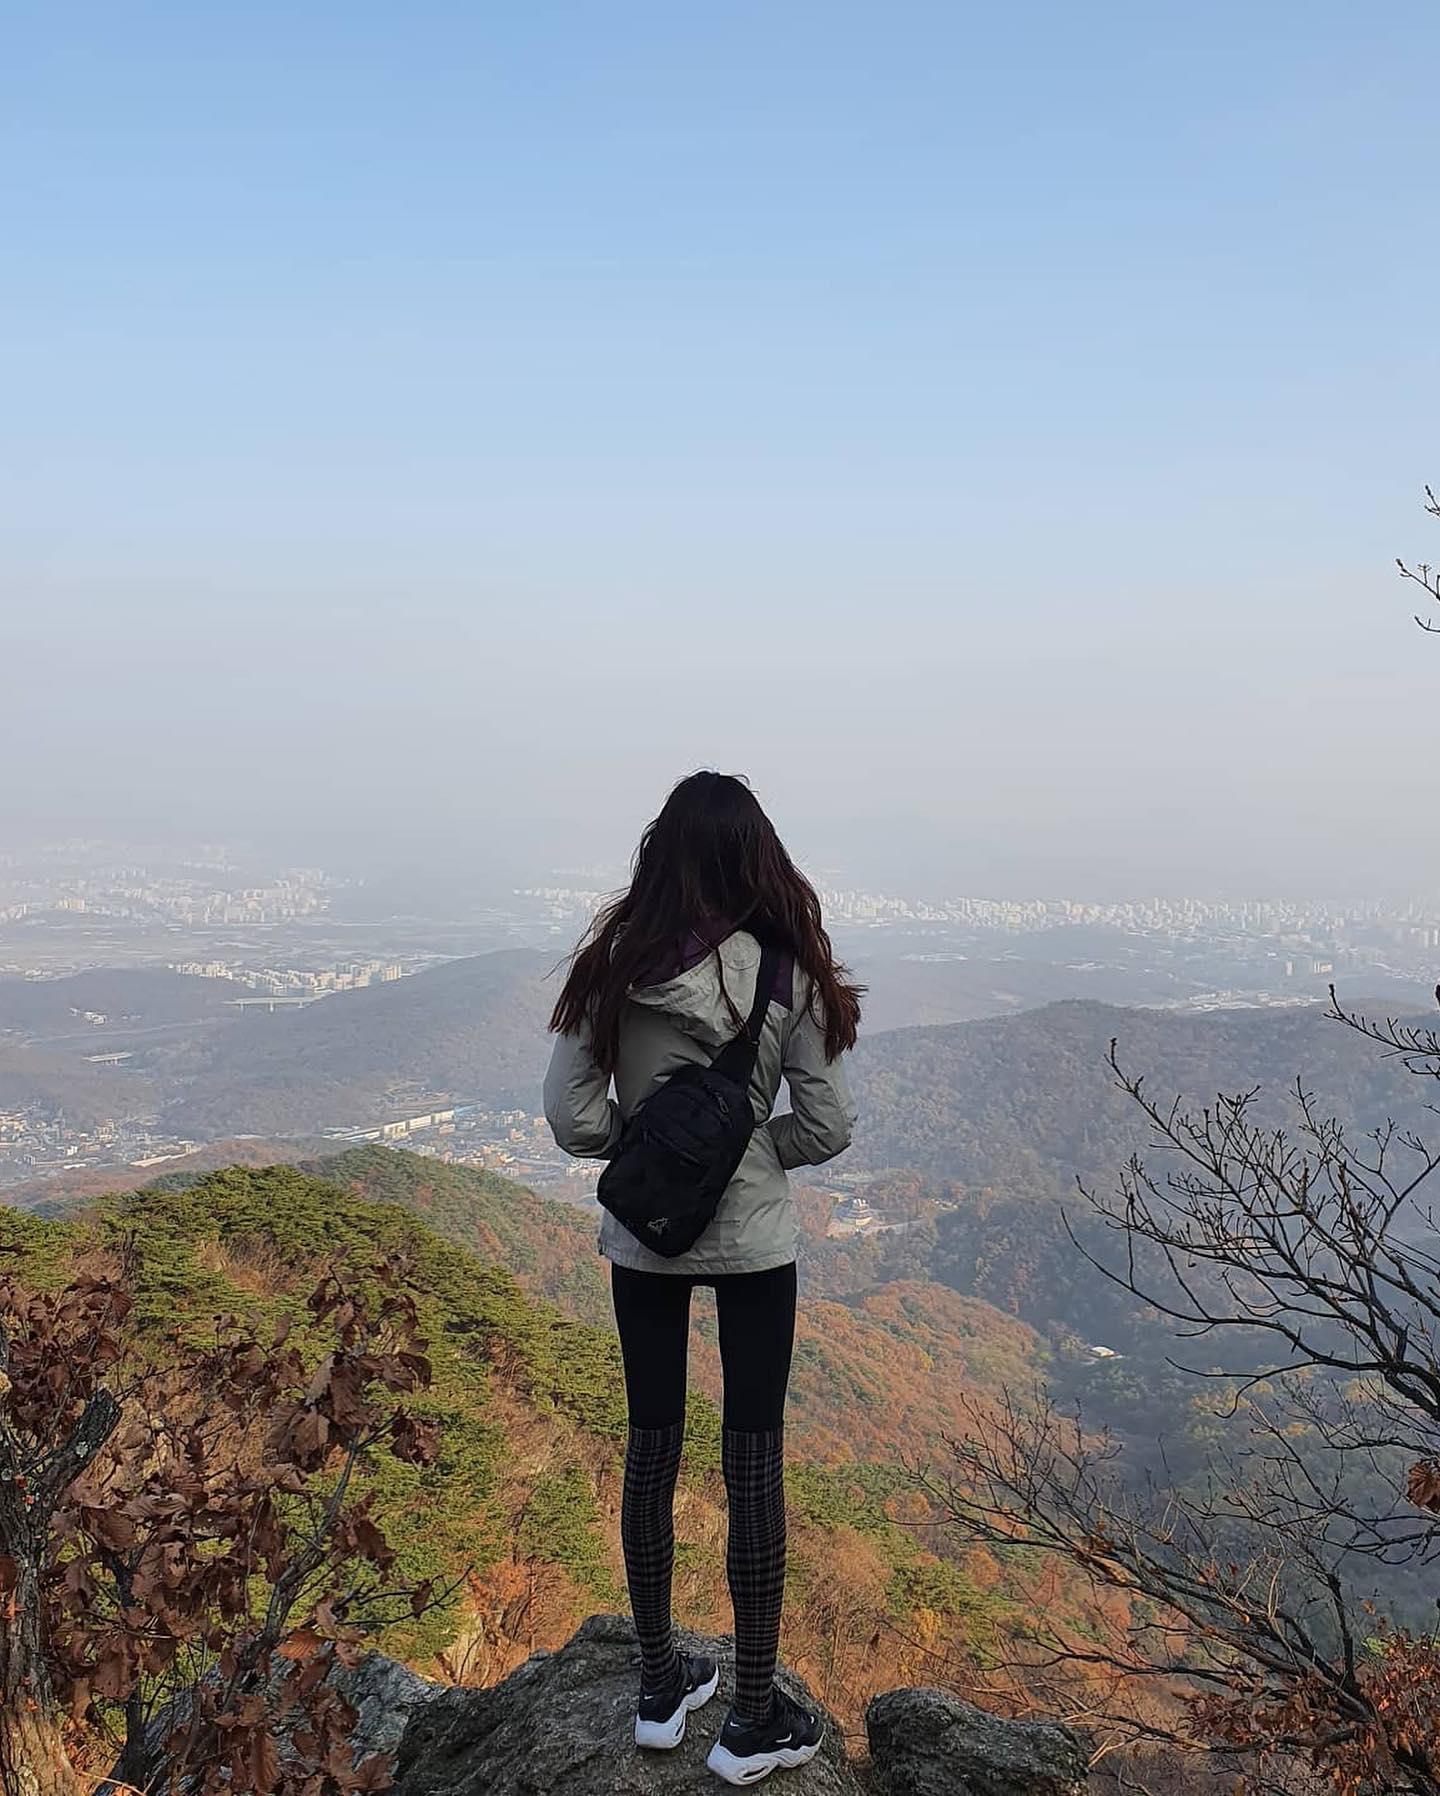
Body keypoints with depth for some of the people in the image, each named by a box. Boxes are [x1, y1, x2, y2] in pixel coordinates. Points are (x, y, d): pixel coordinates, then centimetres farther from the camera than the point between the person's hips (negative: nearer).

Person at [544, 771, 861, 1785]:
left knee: (653, 1446, 15)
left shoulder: (615, 965, -10)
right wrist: (753, 1146, 7)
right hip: (754, 1239, -2)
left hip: (642, 1238, 2)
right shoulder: (787, 971, -14)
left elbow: (573, 1118, -9)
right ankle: (754, 1720, 19)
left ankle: (662, 1687, 31)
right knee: (754, 1457, 9)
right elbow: (829, 1127, -10)